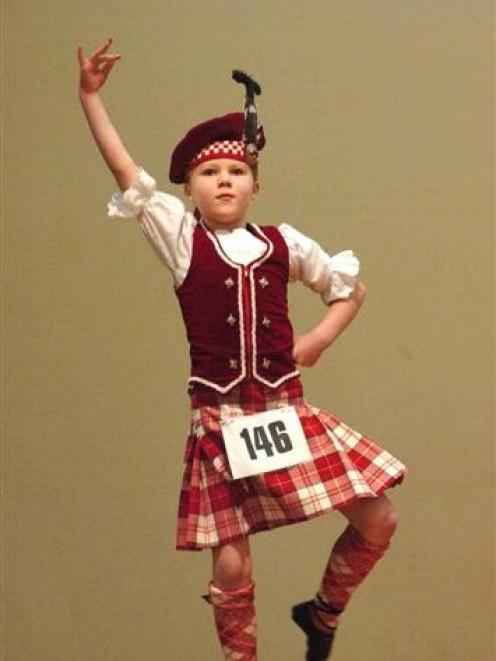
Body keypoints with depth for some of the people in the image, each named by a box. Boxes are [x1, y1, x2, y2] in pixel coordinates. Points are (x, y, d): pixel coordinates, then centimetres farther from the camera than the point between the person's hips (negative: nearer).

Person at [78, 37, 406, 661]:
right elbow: (126, 173, -8)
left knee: (377, 519, 1)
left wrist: (318, 339, 2)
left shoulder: (283, 244, 5)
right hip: (220, 420, -2)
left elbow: (351, 288, 18)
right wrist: (90, 97, -13)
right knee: (231, 564, 1)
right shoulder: (181, 240, 0)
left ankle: (323, 610, 28)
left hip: (286, 411, 2)